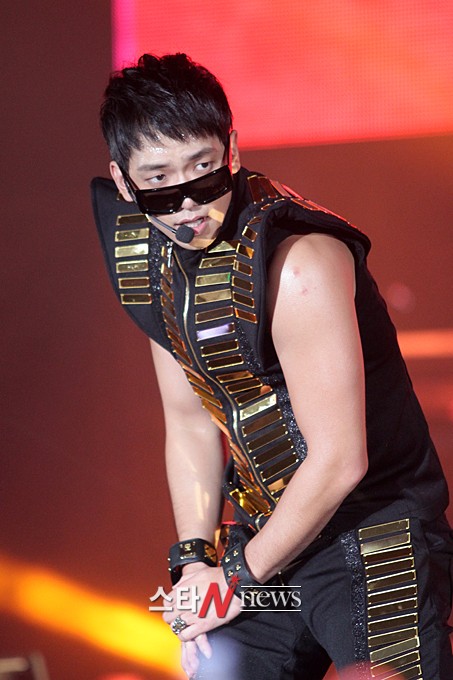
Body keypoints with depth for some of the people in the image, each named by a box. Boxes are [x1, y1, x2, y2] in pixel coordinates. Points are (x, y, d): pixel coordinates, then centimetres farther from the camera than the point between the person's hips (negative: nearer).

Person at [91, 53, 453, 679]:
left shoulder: (298, 264, -24)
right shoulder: (149, 256, 0)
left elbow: (339, 461, -22)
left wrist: (241, 575, -12)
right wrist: (193, 557, -1)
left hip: (375, 533, -7)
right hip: (271, 531, 7)